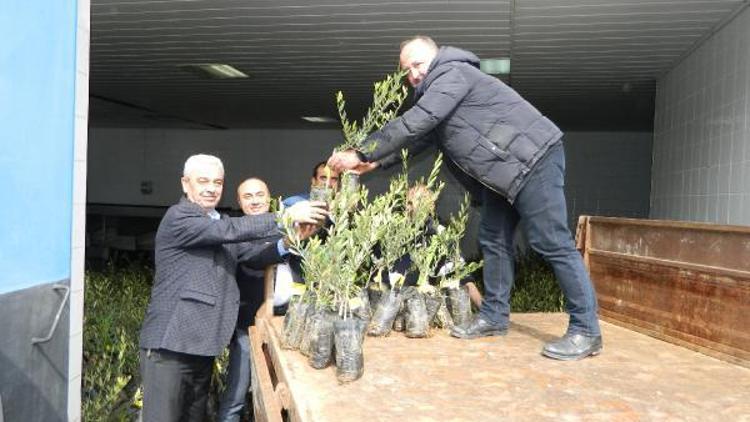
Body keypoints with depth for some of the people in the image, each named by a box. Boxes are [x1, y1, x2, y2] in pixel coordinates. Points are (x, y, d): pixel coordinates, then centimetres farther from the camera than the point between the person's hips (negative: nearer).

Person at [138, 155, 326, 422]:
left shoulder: (218, 226, 16)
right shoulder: (178, 217, -11)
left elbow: (250, 254, 8)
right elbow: (231, 229, -22)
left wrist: (287, 242, -10)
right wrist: (287, 217, -23)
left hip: (201, 343, 8)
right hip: (170, 343, -8)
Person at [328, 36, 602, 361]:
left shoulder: (452, 74, -12)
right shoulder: (435, 93, 20)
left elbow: (413, 125, -21)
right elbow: (416, 139, 23)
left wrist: (361, 154, -17)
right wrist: (375, 162, 12)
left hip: (533, 159, -10)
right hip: (504, 170, 10)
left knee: (552, 244, -11)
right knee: (494, 240, 10)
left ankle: (586, 331, -4)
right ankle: (494, 317, 20)